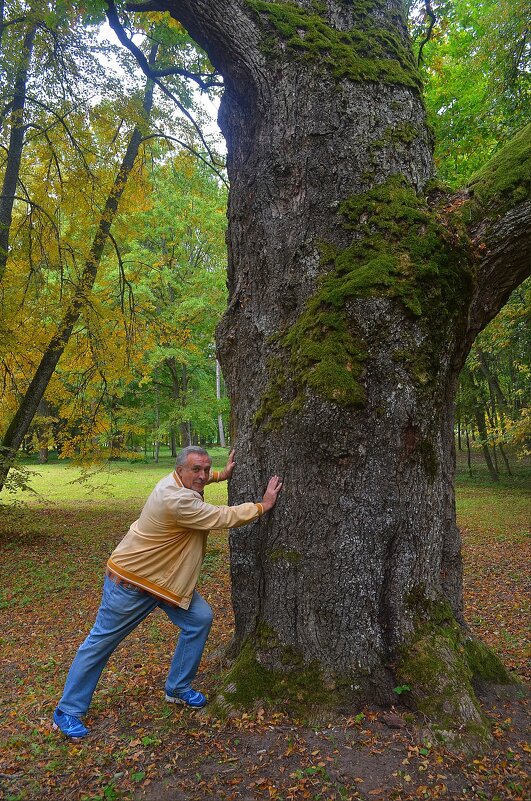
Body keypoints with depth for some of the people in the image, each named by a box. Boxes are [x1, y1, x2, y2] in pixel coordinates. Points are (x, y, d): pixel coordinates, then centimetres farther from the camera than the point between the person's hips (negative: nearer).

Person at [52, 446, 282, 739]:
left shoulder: (178, 481, -3)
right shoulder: (176, 500, -33)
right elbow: (223, 517, -30)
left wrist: (222, 475, 11)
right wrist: (263, 505, -20)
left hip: (166, 578, 10)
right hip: (131, 580, -9)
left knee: (200, 618, 1)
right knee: (101, 641, 5)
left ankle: (178, 688, 18)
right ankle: (68, 711, 23)